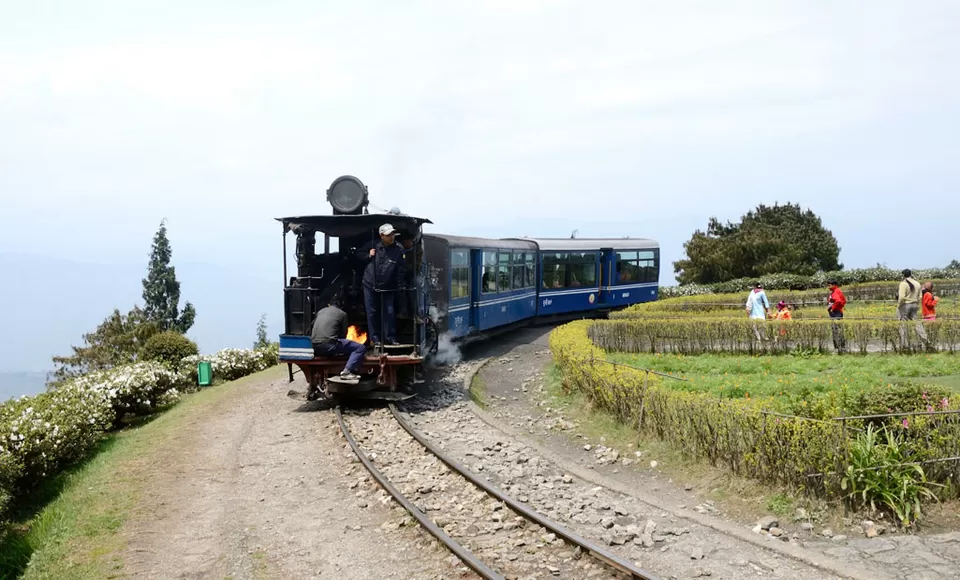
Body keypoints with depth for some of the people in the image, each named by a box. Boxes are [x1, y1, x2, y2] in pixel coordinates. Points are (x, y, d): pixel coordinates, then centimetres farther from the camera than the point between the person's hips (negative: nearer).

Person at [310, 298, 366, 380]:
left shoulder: (320, 311, 27)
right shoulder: (342, 314, 12)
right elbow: (343, 334, 14)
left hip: (314, 347, 6)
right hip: (328, 345, -6)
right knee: (361, 348, 0)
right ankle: (346, 371, -19)